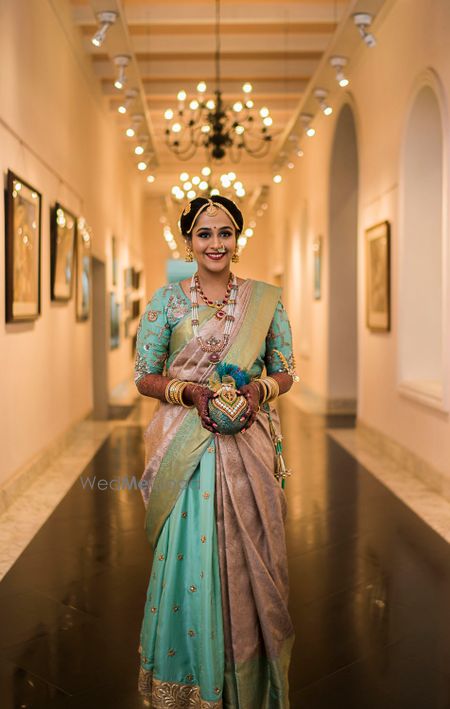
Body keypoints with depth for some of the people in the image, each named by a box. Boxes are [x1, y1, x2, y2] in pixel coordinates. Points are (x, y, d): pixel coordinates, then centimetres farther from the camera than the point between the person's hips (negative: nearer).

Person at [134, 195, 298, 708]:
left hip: (250, 444, 1)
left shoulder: (266, 299, 6)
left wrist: (259, 388, -12)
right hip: (186, 445, -1)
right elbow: (145, 377, 3)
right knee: (188, 556, -2)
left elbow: (285, 372, 10)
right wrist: (191, 391, -14)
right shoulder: (166, 300, 2)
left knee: (248, 556, 5)